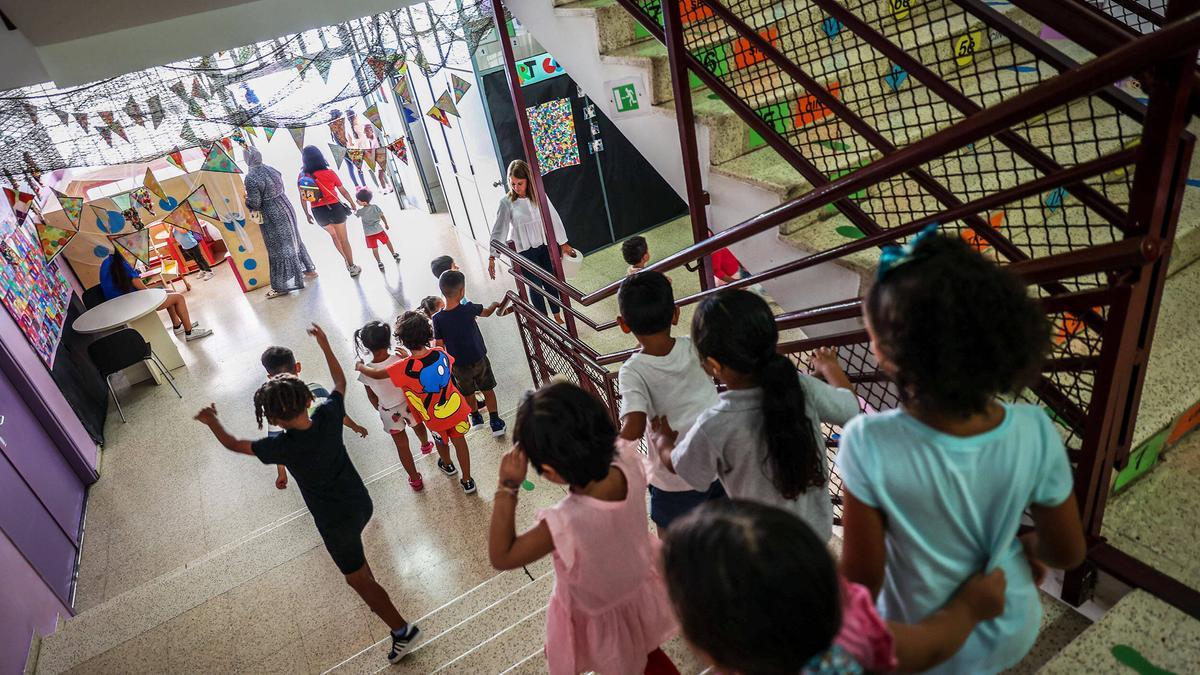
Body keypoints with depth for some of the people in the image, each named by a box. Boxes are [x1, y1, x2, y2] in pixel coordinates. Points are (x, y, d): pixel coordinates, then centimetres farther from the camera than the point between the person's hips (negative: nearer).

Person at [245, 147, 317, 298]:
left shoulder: (251, 178, -20)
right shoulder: (272, 169, 1)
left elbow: (255, 204, -17)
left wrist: (247, 200, 2)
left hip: (272, 217, -7)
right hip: (286, 208, 7)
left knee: (278, 249, 1)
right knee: (293, 240, 23)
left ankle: (281, 286, 10)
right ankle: (309, 270, 36)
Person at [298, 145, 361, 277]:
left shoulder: (302, 175, -5)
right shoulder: (329, 173, -13)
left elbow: (302, 197, 1)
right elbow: (343, 191, -4)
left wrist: (307, 213, 14)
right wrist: (352, 203, 13)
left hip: (318, 212, 3)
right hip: (335, 208, -3)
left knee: (333, 235, 28)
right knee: (343, 239, 11)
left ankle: (346, 260, 33)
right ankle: (352, 267, 19)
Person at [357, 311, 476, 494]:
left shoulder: (405, 368, -31)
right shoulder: (440, 353, -19)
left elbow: (376, 374, -16)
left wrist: (360, 367, 7)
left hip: (436, 417, -2)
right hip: (456, 407, 2)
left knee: (442, 441, 29)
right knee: (459, 441, 20)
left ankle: (448, 465, 59)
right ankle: (467, 481, 33)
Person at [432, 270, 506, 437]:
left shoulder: (438, 319, -22)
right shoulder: (469, 309, -22)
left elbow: (440, 347, -13)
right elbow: (487, 312, 0)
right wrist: (495, 305, 23)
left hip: (459, 365, 1)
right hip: (479, 359, -1)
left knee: (468, 393, 25)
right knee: (488, 390, 20)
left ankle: (475, 417, 49)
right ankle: (495, 423, 29)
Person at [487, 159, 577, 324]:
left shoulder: (538, 195, -5)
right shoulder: (506, 202, -12)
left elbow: (553, 218, 2)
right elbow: (498, 230, -10)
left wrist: (563, 243, 8)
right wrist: (492, 257, -15)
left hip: (545, 246, 2)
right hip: (524, 251, -2)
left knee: (551, 282, 11)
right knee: (535, 286, 7)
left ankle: (557, 316, 31)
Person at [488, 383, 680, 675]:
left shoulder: (565, 522, -46)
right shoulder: (628, 460, -32)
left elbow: (501, 557, -30)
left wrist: (507, 487, -35)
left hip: (596, 612, -4)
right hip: (641, 587, 5)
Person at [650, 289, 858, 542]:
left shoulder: (714, 426, -34)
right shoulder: (802, 387, -23)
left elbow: (676, 464, -12)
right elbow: (850, 406, -1)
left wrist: (661, 439, 12)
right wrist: (829, 366, 19)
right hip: (817, 528, 4)